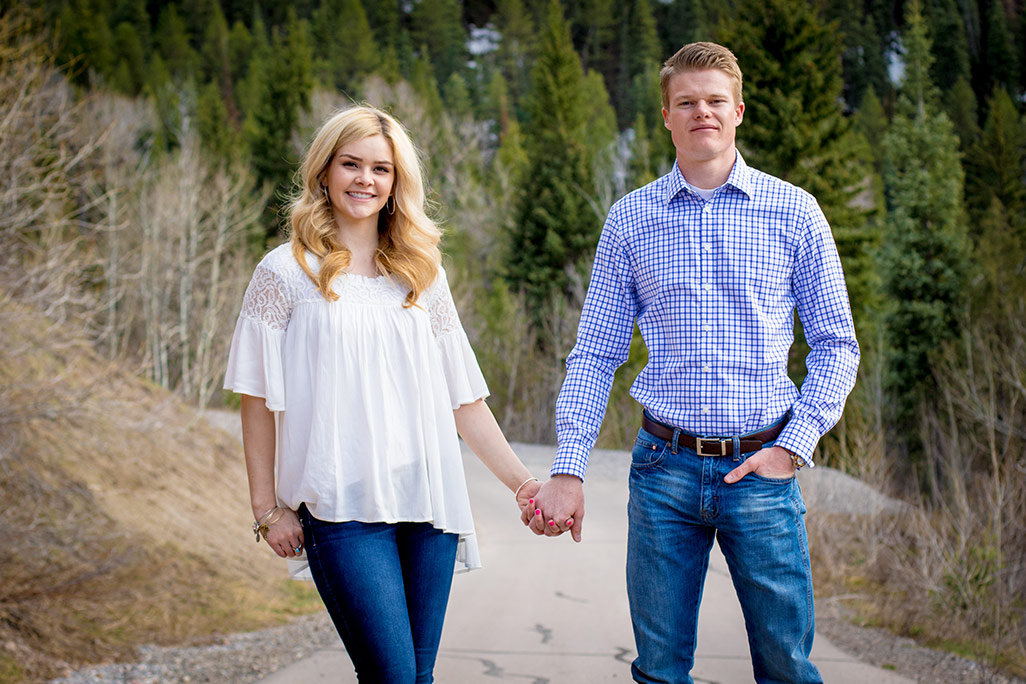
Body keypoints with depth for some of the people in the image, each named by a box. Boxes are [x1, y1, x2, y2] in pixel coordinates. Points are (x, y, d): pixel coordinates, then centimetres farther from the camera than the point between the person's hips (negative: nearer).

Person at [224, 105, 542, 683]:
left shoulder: (422, 276, 14)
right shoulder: (288, 273, 3)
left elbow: (463, 396, 15)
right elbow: (259, 398, 2)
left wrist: (522, 481, 7)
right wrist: (267, 507, -2)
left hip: (427, 500, 4)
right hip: (342, 505, -4)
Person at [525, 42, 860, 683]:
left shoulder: (793, 211, 3)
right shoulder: (630, 219, 6)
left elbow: (837, 343, 6)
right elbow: (594, 354, 7)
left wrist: (793, 446, -5)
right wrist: (568, 468, -3)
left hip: (762, 469, -1)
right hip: (665, 469, 1)